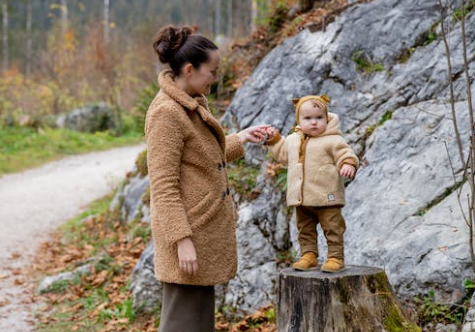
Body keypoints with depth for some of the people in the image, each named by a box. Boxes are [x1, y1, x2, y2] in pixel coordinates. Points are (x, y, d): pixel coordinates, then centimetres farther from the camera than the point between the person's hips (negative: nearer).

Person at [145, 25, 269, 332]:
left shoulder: (193, 104, 11)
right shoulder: (166, 112, -17)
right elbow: (163, 186, -20)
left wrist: (240, 139, 22)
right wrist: (182, 240, -23)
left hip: (204, 229, 10)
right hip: (187, 230, -10)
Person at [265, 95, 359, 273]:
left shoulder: (333, 140, -9)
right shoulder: (293, 139, 11)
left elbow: (345, 154, -12)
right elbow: (282, 154, 28)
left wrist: (349, 164, -32)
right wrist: (275, 139, 20)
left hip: (326, 197, -6)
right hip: (302, 198, 6)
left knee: (332, 227, -2)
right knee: (305, 229, 14)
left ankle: (336, 257, 4)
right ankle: (309, 255, 24)